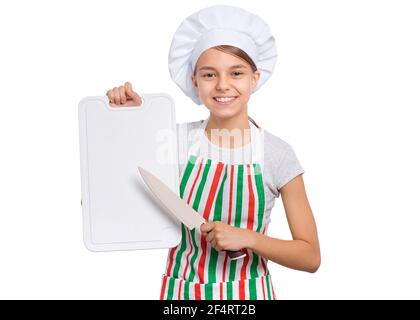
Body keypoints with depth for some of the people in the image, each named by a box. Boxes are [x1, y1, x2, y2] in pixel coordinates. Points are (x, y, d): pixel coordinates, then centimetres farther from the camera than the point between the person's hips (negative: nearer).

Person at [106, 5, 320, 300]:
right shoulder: (176, 140, -7)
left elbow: (311, 257, -7)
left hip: (247, 292, -1)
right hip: (182, 289, 2)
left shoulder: (278, 154, -10)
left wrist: (248, 238, -22)